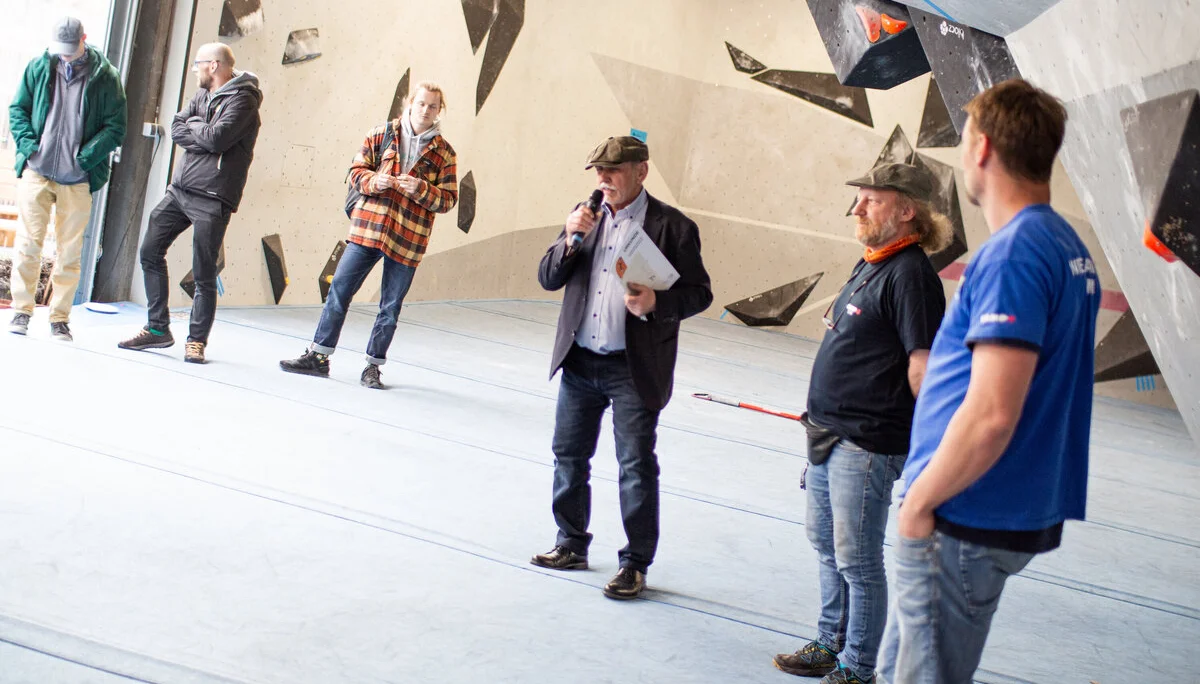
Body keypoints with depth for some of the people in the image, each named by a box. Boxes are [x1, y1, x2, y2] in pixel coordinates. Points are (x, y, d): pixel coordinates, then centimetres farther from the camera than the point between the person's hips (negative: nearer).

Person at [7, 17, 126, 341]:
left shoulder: (105, 76, 0)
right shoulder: (38, 68, 7)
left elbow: (116, 127, 1)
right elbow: (18, 109, 12)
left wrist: (86, 156, -10)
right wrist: (28, 143, -5)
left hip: (78, 180, -1)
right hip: (37, 172, 1)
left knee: (70, 251, 4)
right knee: (28, 243, 0)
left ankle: (60, 317, 12)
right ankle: (21, 309, 10)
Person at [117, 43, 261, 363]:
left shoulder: (242, 99, -9)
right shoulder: (203, 95, 18)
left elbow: (217, 138, -20)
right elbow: (176, 129, 8)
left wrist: (193, 125, -2)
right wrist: (203, 134, -8)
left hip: (212, 199, -8)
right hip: (180, 189, 8)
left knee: (203, 274, -5)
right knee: (150, 252, 7)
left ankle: (197, 340, 6)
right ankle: (158, 328, 15)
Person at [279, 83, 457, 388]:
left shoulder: (444, 153, 4)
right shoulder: (381, 134, 7)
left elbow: (449, 199, 2)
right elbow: (357, 170, 9)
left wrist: (422, 190, -16)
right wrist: (374, 180, -12)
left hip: (407, 239, -1)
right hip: (367, 228, 1)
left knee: (390, 306, 4)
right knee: (339, 290, 1)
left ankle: (373, 366, 16)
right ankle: (318, 356, 11)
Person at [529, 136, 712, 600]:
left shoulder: (672, 227, -7)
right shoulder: (585, 216, 8)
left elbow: (699, 294, -6)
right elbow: (548, 279, 7)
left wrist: (656, 303, -24)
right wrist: (570, 241, -10)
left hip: (634, 370, -5)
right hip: (579, 362, 6)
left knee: (637, 467, 0)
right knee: (569, 455, 15)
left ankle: (635, 564, 12)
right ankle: (572, 545, 31)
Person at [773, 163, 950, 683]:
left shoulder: (909, 274, -19)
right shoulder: (870, 264, 12)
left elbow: (923, 363, -21)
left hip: (866, 444, -10)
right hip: (830, 434, 10)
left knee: (857, 560, 1)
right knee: (826, 544, 21)